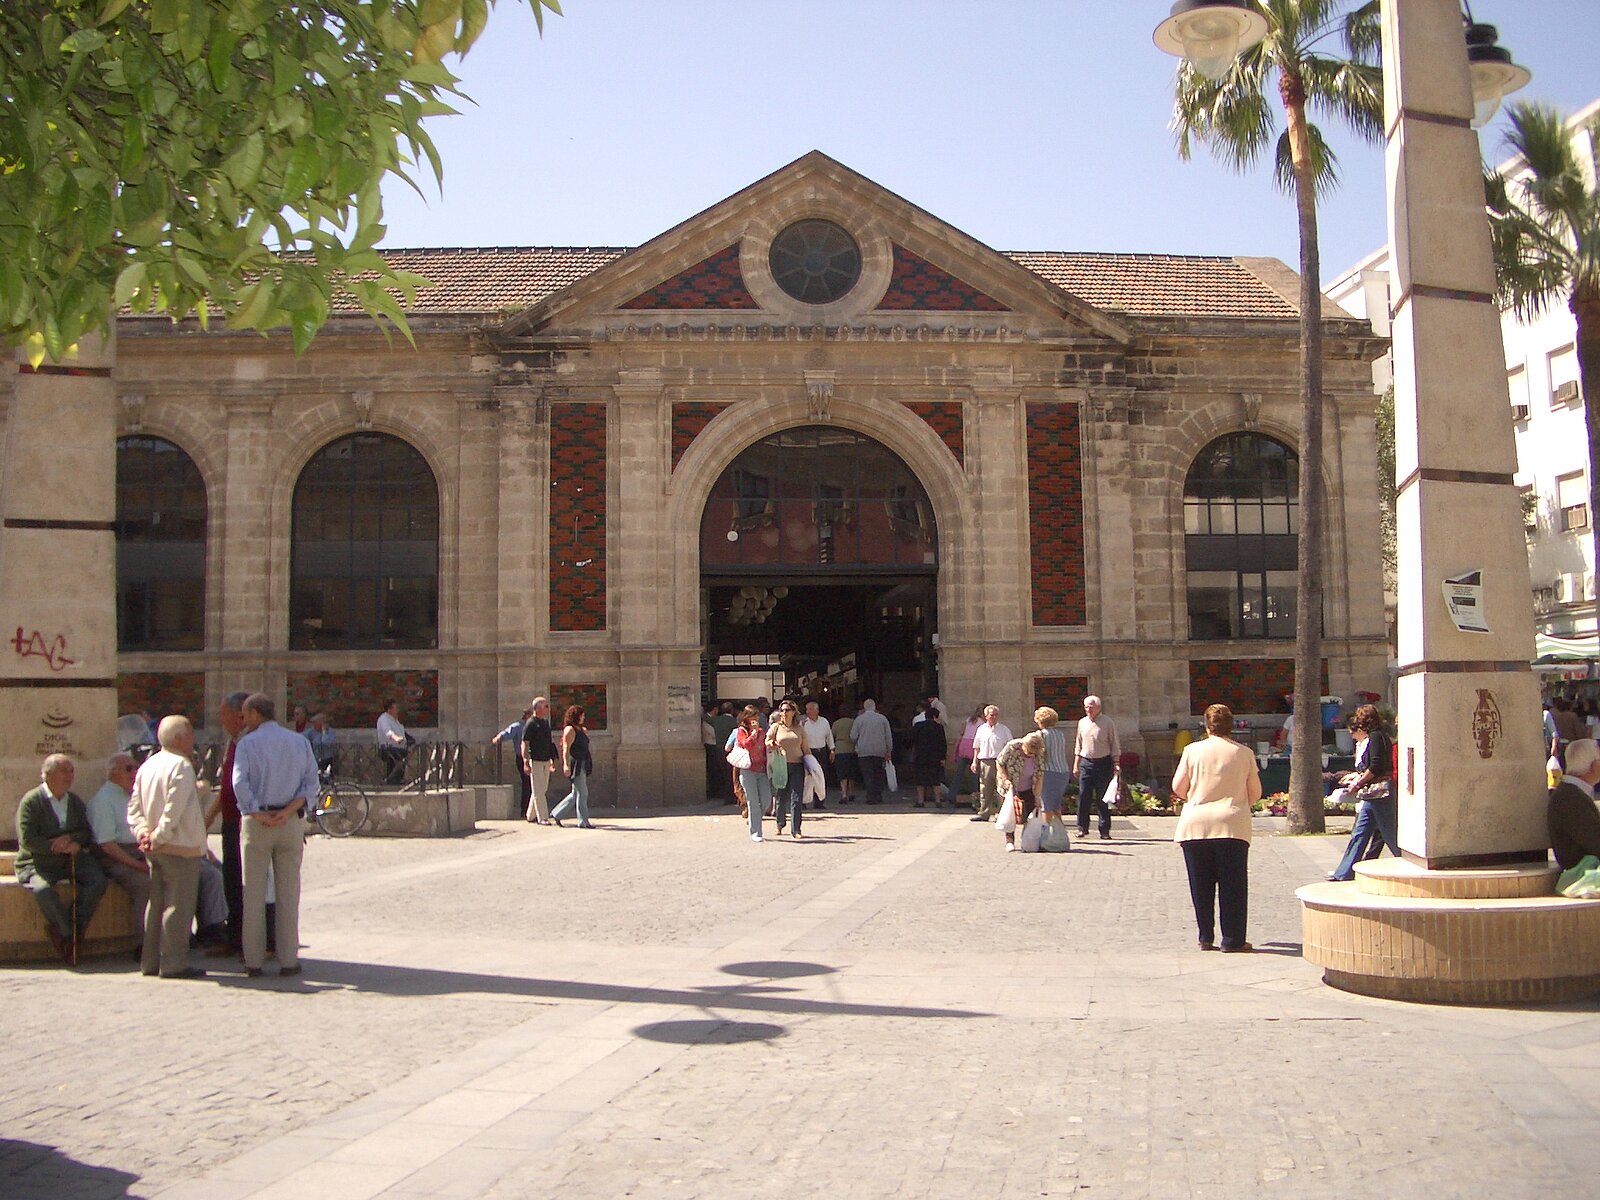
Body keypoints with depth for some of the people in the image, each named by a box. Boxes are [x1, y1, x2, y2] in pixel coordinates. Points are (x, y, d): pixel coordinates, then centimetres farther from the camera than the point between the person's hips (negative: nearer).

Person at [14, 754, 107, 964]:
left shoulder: (75, 801, 14)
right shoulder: (31, 801, -5)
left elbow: (87, 834, 10)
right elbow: (27, 840, -15)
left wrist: (69, 839, -12)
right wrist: (62, 847, -17)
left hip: (70, 860, 5)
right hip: (38, 862, -5)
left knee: (98, 881, -22)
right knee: (42, 888, -36)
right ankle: (70, 935, -17)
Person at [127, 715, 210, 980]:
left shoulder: (147, 765, 12)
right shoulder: (181, 766, -16)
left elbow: (134, 807, 10)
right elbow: (173, 811, -22)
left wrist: (144, 833, 0)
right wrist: (158, 838, -13)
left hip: (157, 849, 9)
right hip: (181, 848, -9)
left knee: (157, 903, 14)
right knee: (179, 906, -3)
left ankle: (150, 961, 19)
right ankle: (173, 964, -1)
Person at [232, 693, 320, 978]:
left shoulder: (247, 744, -2)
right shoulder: (299, 742, 8)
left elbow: (240, 784, -16)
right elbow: (312, 784, -2)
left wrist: (260, 816, -11)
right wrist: (288, 811, -10)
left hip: (256, 824, -2)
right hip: (290, 824, 2)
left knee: (253, 894, 5)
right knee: (288, 893, 6)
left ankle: (253, 961, 7)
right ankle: (288, 960, 6)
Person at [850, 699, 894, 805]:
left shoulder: (859, 719, 0)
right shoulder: (883, 718, 5)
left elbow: (853, 737, 0)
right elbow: (889, 736, 6)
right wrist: (888, 751, 13)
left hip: (864, 752, -2)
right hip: (880, 751, 2)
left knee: (868, 776, -1)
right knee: (878, 775, 11)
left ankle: (871, 798, -7)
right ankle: (878, 796, 9)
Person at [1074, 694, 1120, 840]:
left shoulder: (1107, 722, -1)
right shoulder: (1082, 722, 10)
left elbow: (1114, 745, 1)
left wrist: (1116, 764, -5)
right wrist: (1076, 763, 13)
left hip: (1103, 763, -3)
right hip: (1086, 763, 3)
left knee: (1103, 799, 0)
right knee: (1083, 797, -3)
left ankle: (1105, 831, 6)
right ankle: (1082, 827, 6)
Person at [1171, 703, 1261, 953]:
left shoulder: (1193, 750, 3)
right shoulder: (1244, 753, 4)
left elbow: (1178, 787, 4)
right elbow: (1255, 793, 9)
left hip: (1195, 824, 1)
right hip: (1232, 824, -1)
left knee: (1201, 885, 9)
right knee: (1232, 885, 4)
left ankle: (1206, 938, 14)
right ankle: (1232, 940, 5)